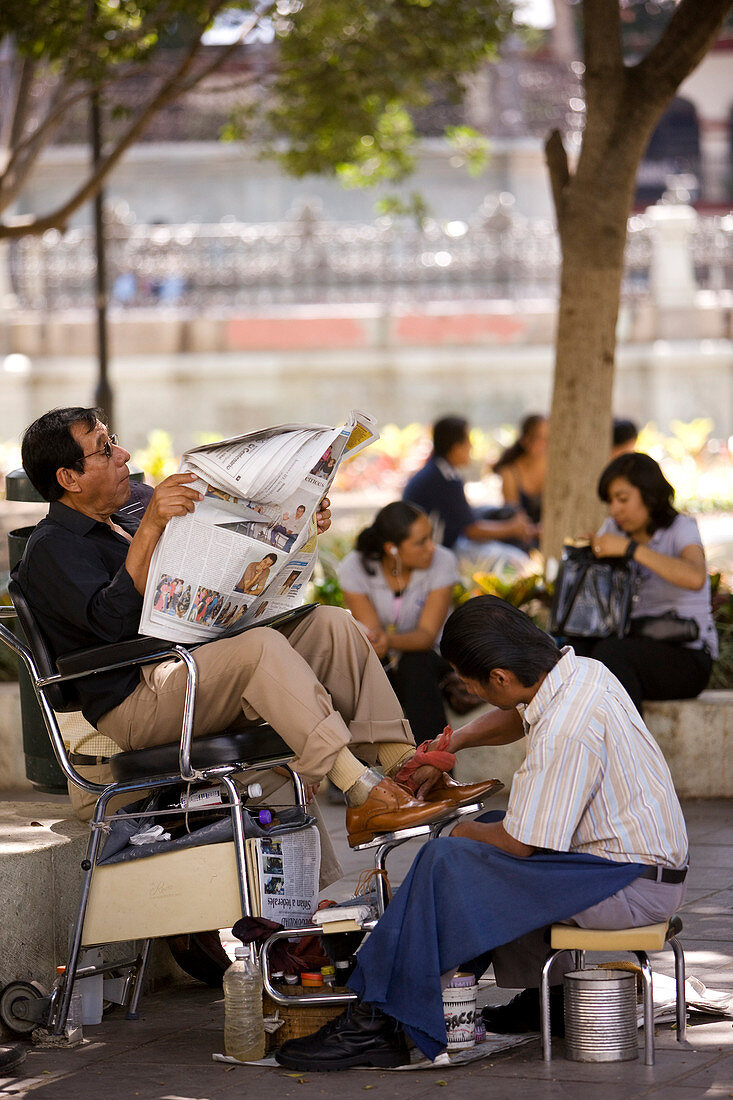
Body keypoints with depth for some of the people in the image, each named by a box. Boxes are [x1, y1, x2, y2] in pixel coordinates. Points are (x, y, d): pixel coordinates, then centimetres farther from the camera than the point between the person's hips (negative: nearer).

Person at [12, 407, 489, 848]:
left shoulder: (137, 501, 18)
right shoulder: (51, 550, -6)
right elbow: (114, 620, -24)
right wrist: (150, 529, -29)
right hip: (137, 702, -8)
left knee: (332, 624, -8)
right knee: (261, 645, -32)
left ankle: (402, 762, -22)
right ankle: (364, 794, -40)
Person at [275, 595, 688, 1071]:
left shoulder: (564, 731, -27)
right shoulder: (580, 670, 3)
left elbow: (517, 843, -21)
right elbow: (516, 717, 27)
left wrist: (467, 832, 0)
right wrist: (449, 746, 13)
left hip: (634, 887, -10)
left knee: (447, 862, -14)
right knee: (487, 830, 27)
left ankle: (376, 1025, -11)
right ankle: (544, 998, 26)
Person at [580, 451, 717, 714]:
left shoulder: (681, 528, -7)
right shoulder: (614, 528, 11)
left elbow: (695, 578, -29)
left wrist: (628, 548, -28)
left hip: (686, 657, -5)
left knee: (610, 652, -33)